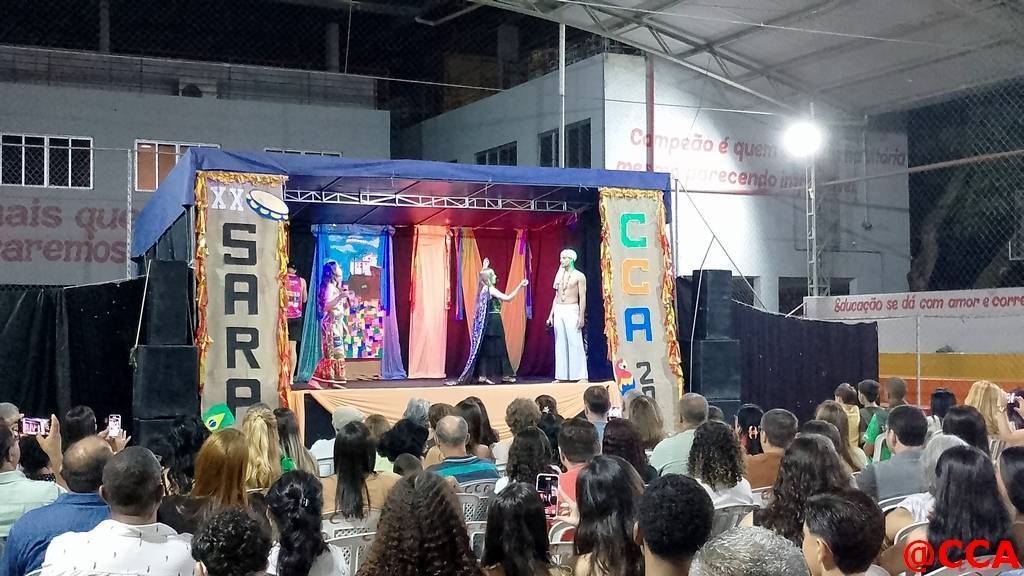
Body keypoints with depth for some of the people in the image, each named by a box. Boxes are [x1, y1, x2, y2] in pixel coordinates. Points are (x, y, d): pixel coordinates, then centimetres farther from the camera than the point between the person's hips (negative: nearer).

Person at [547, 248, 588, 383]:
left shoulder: (579, 276, -2)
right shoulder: (559, 276, 15)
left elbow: (582, 297, -7)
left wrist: (581, 316, -15)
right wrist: (551, 315, 12)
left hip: (572, 310, -6)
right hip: (558, 311, 6)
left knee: (575, 343, -9)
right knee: (560, 344, 4)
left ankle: (581, 376, -9)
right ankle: (562, 375, 6)